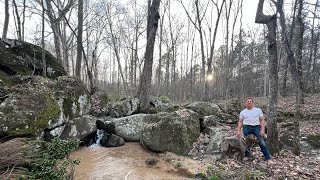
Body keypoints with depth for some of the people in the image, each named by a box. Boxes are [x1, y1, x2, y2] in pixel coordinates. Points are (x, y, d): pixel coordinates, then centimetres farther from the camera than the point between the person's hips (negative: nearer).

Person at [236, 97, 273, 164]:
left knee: (262, 143, -2)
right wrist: (238, 130, -2)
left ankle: (268, 158, 11)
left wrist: (262, 130, -8)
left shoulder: (258, 110, 6)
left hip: (256, 127, -1)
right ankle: (247, 155, 24)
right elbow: (240, 122, 7)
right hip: (246, 128, 1)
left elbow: (262, 120, 3)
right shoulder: (243, 112, 8)